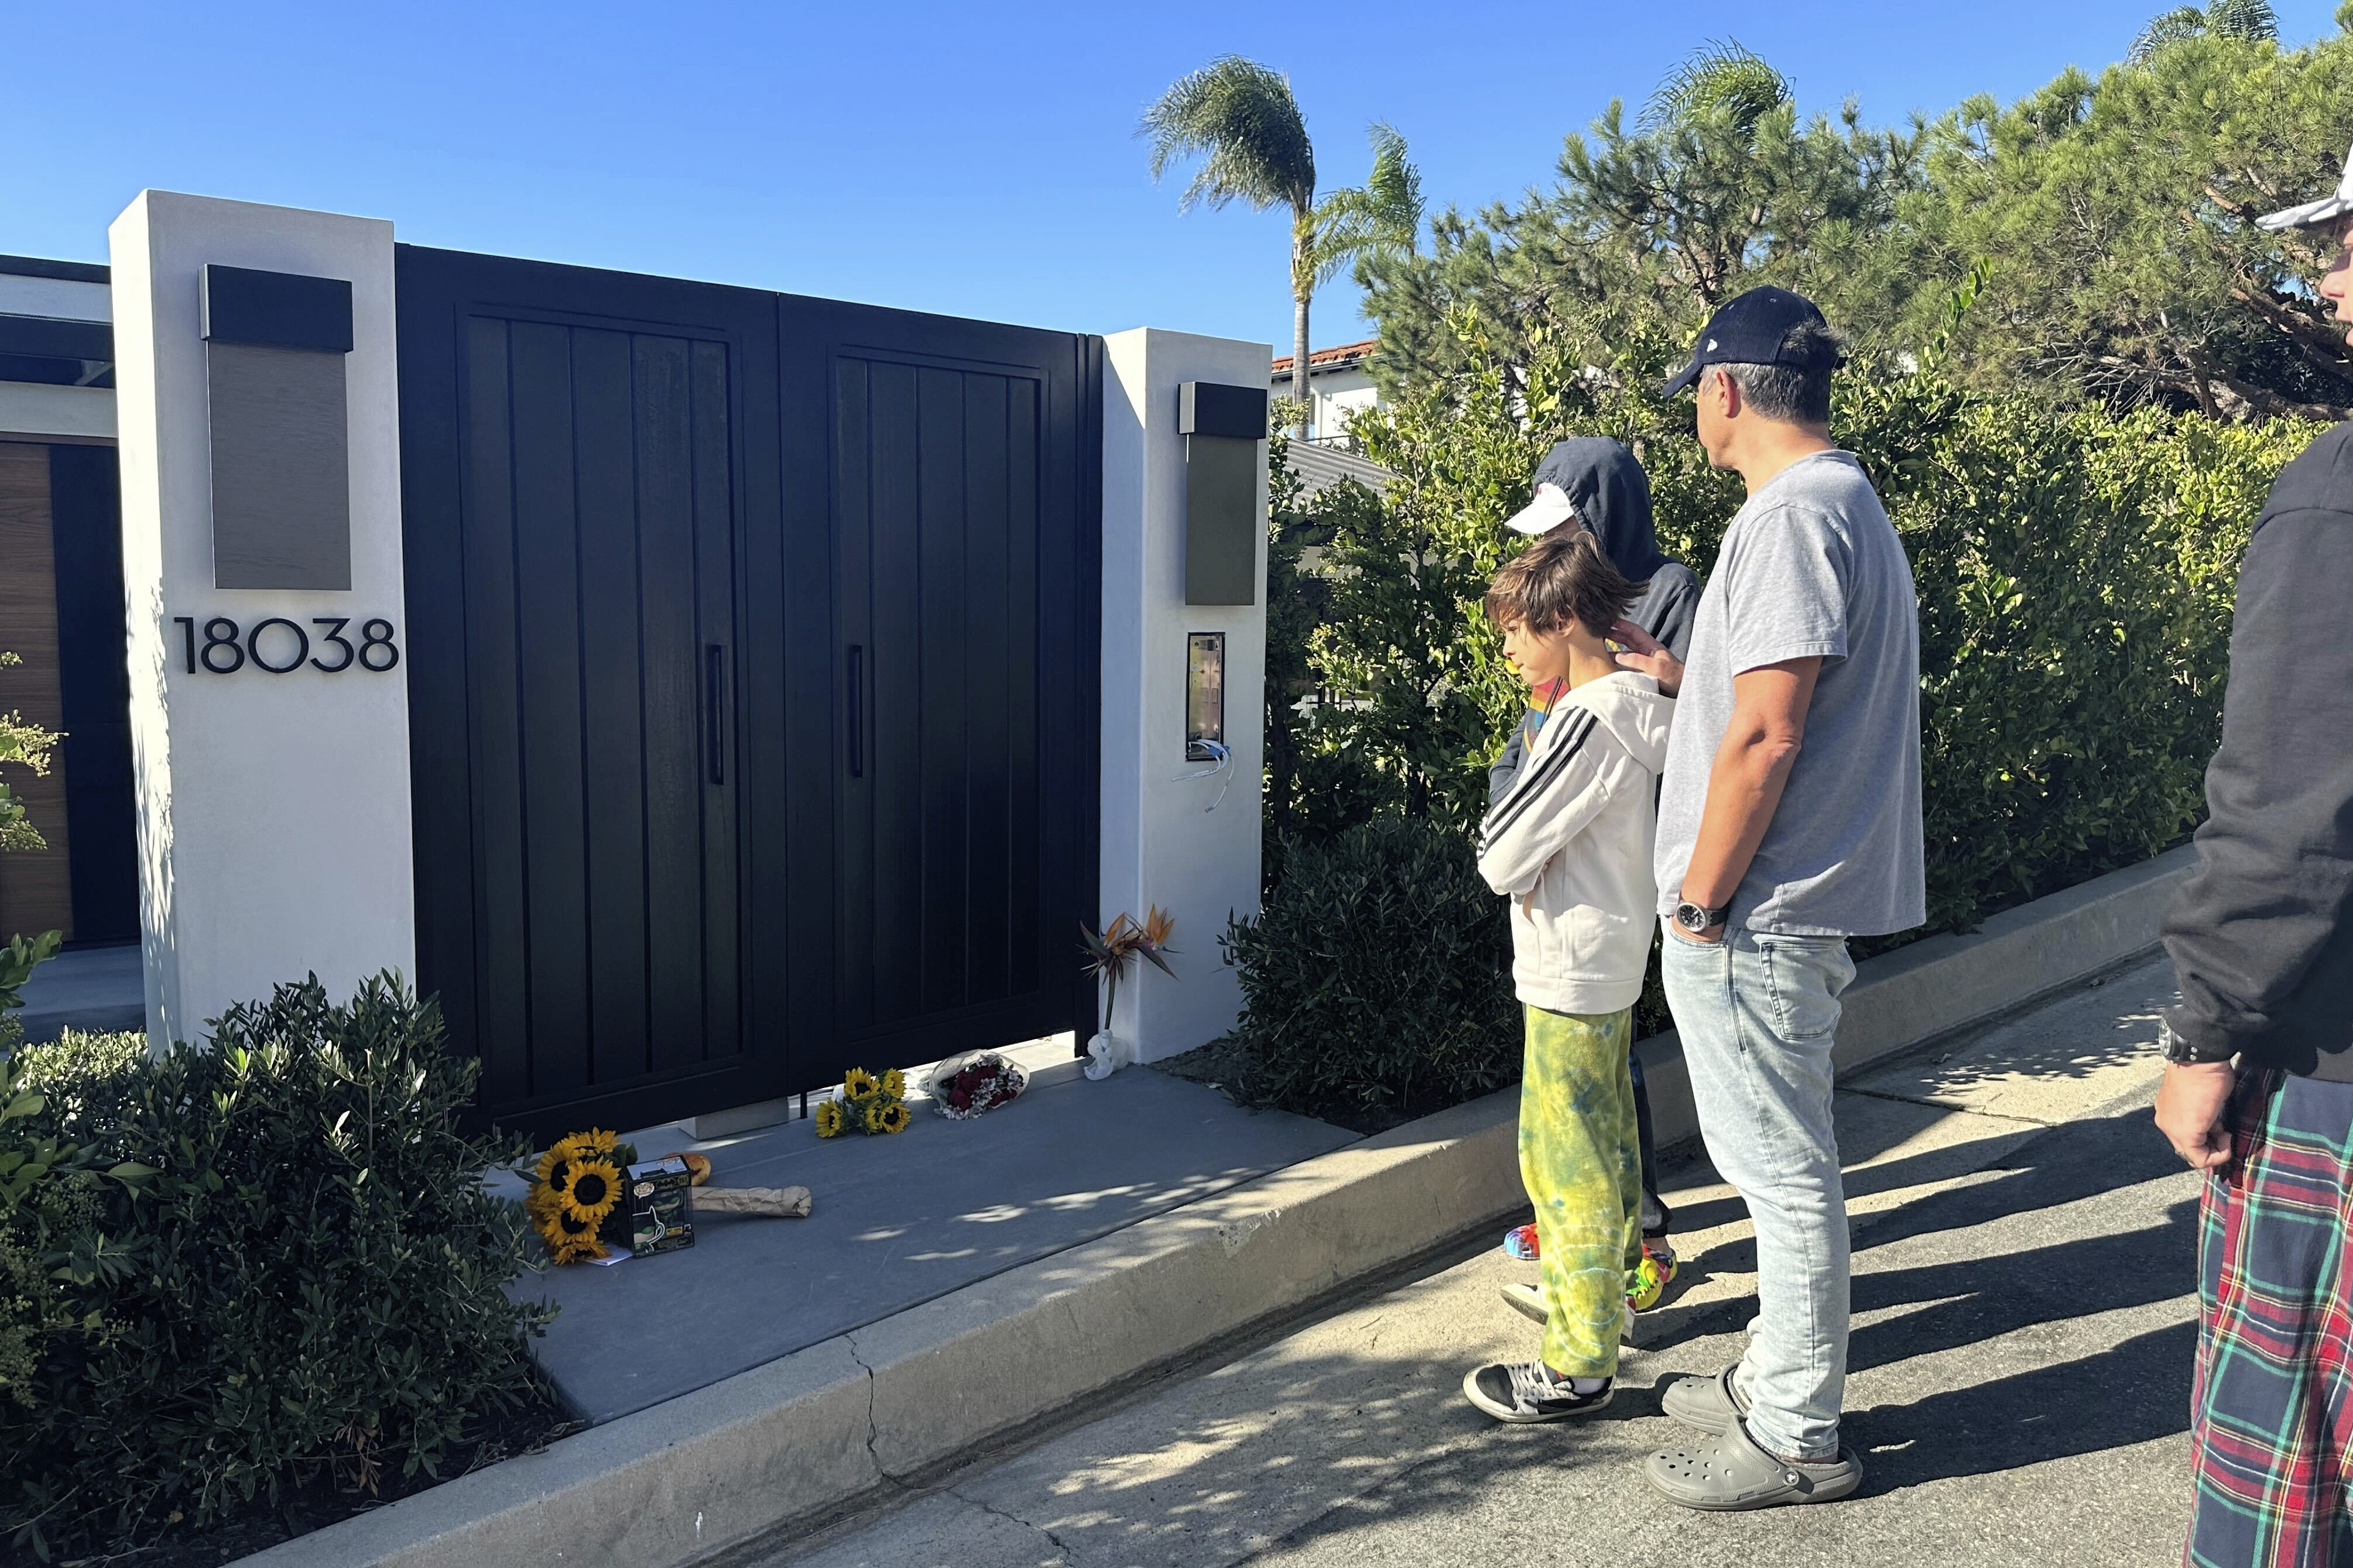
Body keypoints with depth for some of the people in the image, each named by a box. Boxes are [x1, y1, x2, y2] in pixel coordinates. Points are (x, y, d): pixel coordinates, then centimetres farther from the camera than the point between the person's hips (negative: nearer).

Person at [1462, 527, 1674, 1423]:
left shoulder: (1585, 722, -22)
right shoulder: (1634, 713, 7)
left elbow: (1501, 858, -22)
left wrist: (1511, 858, -2)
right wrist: (1532, 858, 0)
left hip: (1570, 979, -10)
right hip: (1613, 967, 10)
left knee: (1564, 1163, 0)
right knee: (1605, 1149, 22)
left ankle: (1577, 1366, 10)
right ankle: (1606, 1291, 38)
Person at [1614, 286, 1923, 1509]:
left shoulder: (1790, 514, -17)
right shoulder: (1848, 502, 17)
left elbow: (1766, 736, -23)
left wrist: (1698, 902, -17)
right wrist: (1684, 676, 21)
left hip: (1755, 914, -11)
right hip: (1798, 903, 11)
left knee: (1783, 1174, 1)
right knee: (1782, 1164, 19)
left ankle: (1795, 1440, 15)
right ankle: (1775, 1382, 34)